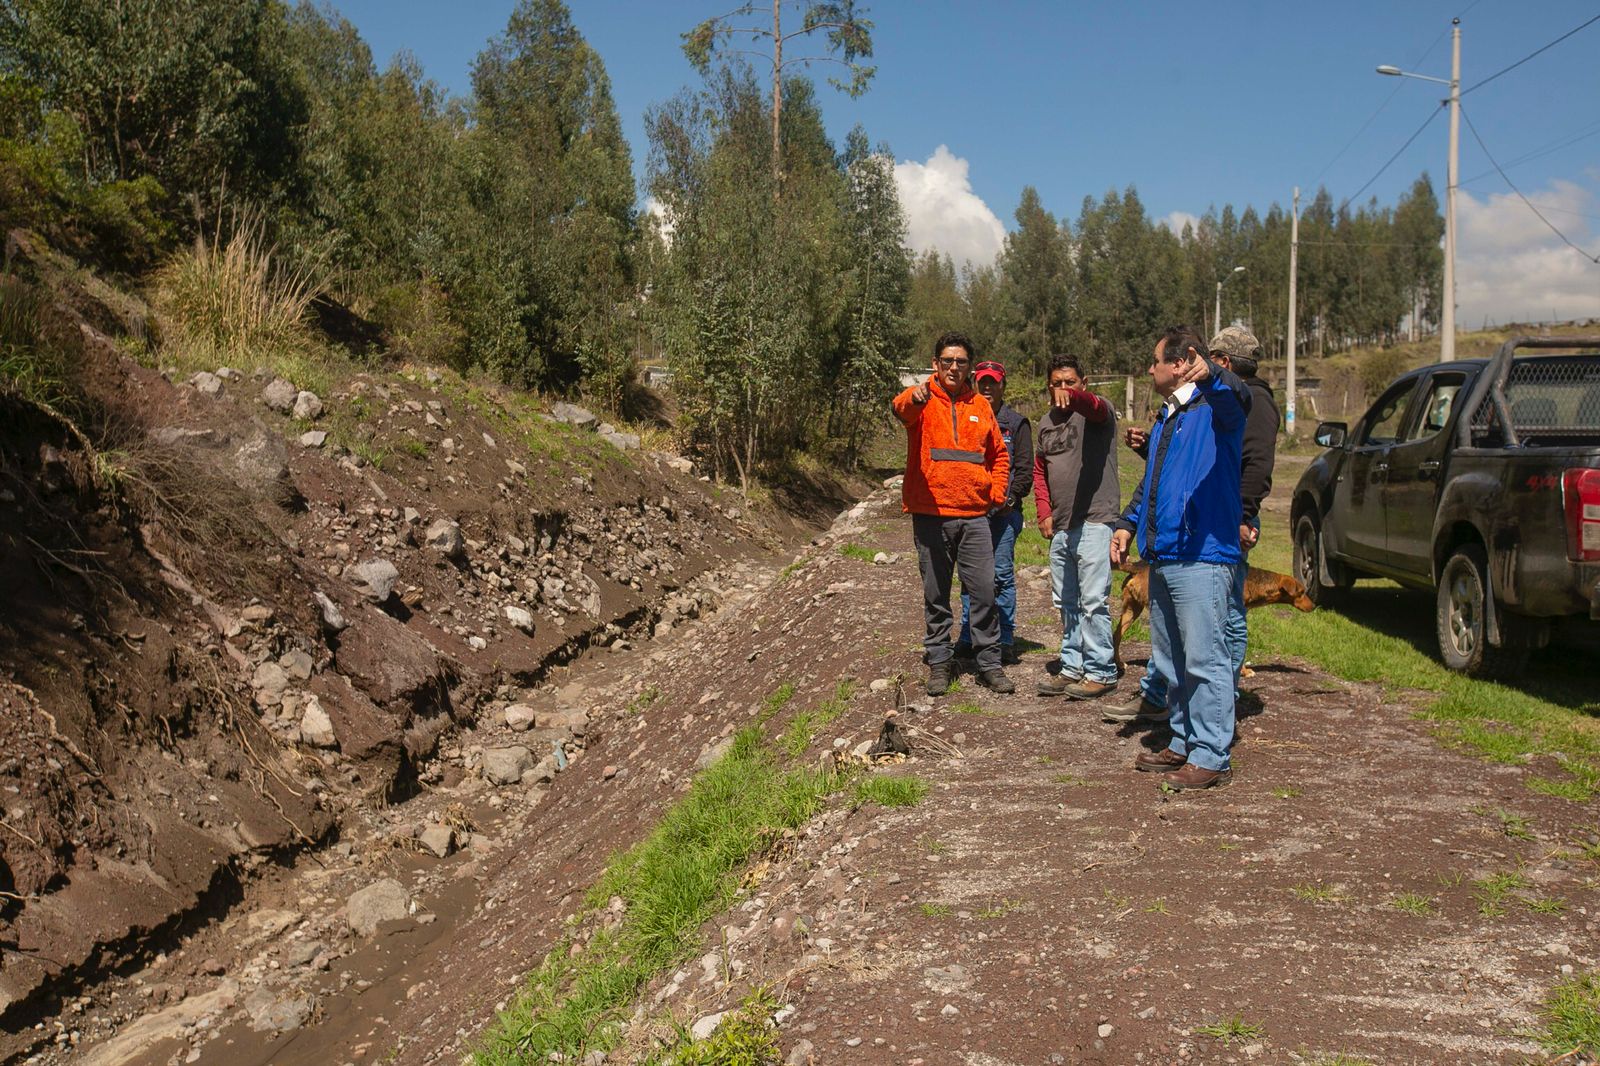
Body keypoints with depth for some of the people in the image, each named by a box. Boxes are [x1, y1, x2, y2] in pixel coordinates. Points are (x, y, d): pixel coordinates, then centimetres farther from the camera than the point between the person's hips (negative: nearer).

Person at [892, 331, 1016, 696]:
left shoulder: (980, 405, 11)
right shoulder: (923, 400, -1)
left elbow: (999, 454, 21)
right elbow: (901, 409, -27)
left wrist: (996, 494, 9)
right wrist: (914, 397, -50)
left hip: (974, 515, 3)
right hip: (930, 514, -3)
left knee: (984, 591, 2)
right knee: (935, 594, 7)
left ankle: (989, 663, 13)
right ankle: (939, 662, 18)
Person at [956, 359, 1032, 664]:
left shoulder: (1016, 423, 5)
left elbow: (1025, 468, 2)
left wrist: (1010, 498, -10)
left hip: (1004, 511, -3)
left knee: (1002, 575, -3)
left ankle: (1006, 640, 4)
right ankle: (968, 637, 17)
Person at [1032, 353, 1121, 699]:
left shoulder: (1097, 412, -5)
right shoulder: (1046, 422, 15)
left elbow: (1094, 406, -30)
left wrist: (1072, 396, -52)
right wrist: (1044, 512, 8)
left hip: (1094, 522, -8)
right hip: (1059, 526, 8)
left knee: (1093, 601, -7)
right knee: (1067, 602, 14)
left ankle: (1100, 672, 2)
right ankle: (1072, 668, 24)